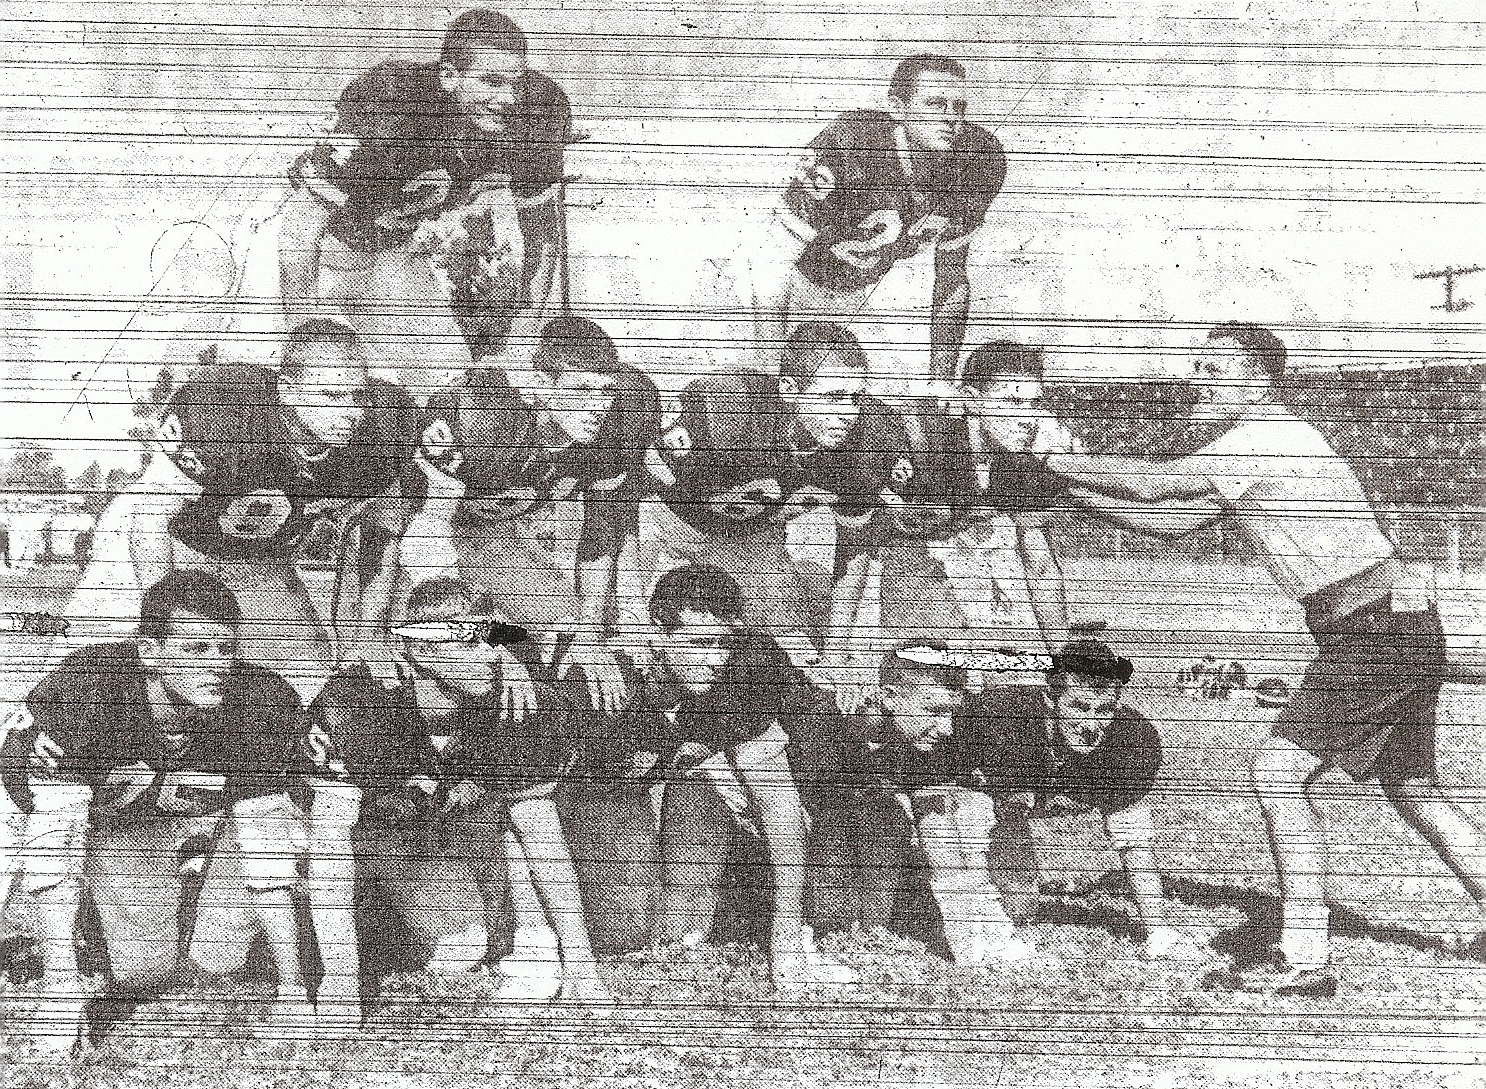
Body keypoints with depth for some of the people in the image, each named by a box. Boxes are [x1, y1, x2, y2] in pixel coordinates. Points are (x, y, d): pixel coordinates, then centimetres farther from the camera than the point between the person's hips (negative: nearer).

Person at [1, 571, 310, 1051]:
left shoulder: (263, 701, -30)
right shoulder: (84, 687, -34)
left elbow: (267, 847, -27)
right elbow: (50, 823, -37)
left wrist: (291, 988, -31)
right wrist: (60, 982, -42)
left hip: (217, 819, 1)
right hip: (119, 829, -1)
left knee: (220, 958, -23)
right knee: (145, 971, -17)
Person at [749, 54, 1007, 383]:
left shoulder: (977, 160, -22)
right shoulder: (847, 147, -37)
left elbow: (953, 281, -8)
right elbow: (771, 269, -32)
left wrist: (942, 384, -9)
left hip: (865, 287, 4)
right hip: (805, 279, -4)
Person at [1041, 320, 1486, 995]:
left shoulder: (1265, 437, -14)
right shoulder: (1263, 443, 16)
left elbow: (1154, 484, -24)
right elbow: (1168, 520, 15)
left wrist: (1055, 459, -14)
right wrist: (1077, 480, 10)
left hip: (1374, 632, -10)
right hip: (1411, 628, 10)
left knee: (1279, 768, -11)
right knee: (1411, 787, 20)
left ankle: (1305, 958, -10)